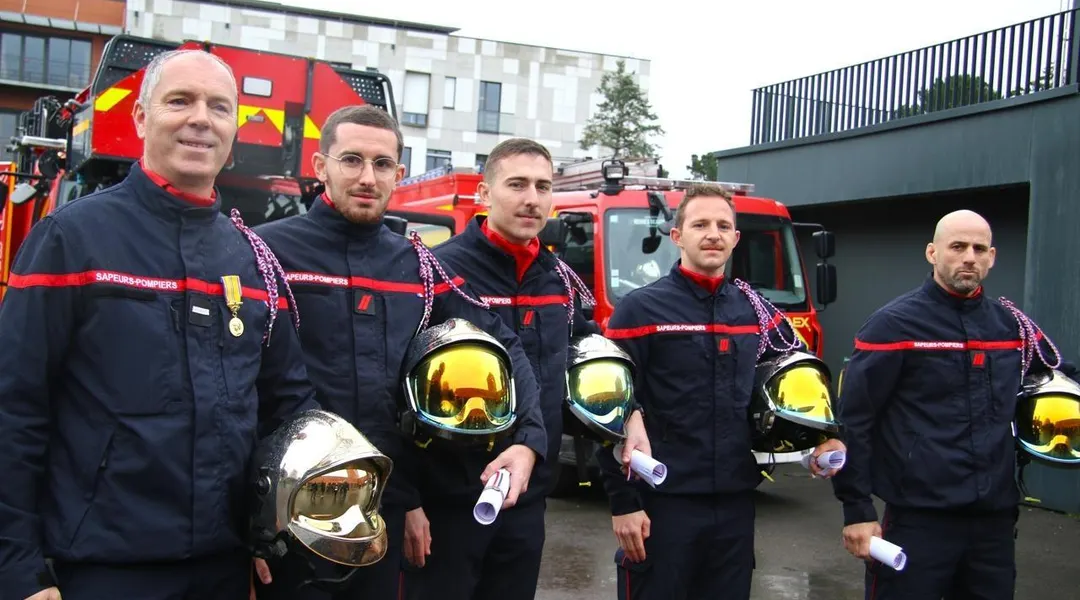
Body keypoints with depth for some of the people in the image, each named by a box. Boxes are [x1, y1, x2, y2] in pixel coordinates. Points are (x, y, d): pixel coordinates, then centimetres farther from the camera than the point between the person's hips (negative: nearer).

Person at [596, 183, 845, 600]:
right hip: (662, 502, -5)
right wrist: (623, 503, -12)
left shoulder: (753, 308, 8)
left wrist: (824, 435, 5)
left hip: (735, 503, 5)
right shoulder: (640, 310, -7)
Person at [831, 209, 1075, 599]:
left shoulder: (1013, 324, 9)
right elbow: (853, 421, -8)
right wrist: (857, 511, -11)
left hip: (996, 519, 5)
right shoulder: (894, 324, -6)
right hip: (917, 519, -5)